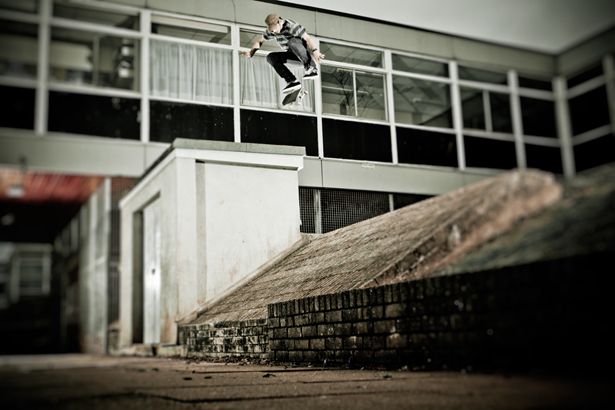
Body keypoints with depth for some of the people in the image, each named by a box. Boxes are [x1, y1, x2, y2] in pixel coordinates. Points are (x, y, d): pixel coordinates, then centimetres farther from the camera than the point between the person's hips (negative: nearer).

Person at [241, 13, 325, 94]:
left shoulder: (291, 26, -21)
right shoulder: (271, 31, 0)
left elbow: (308, 38, -28)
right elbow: (260, 41, 14)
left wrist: (315, 51, -44)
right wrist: (251, 52, -3)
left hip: (306, 52, -7)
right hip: (294, 55, 7)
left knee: (292, 41, -36)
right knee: (271, 57, -13)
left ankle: (311, 69, -31)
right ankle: (292, 81, -22)